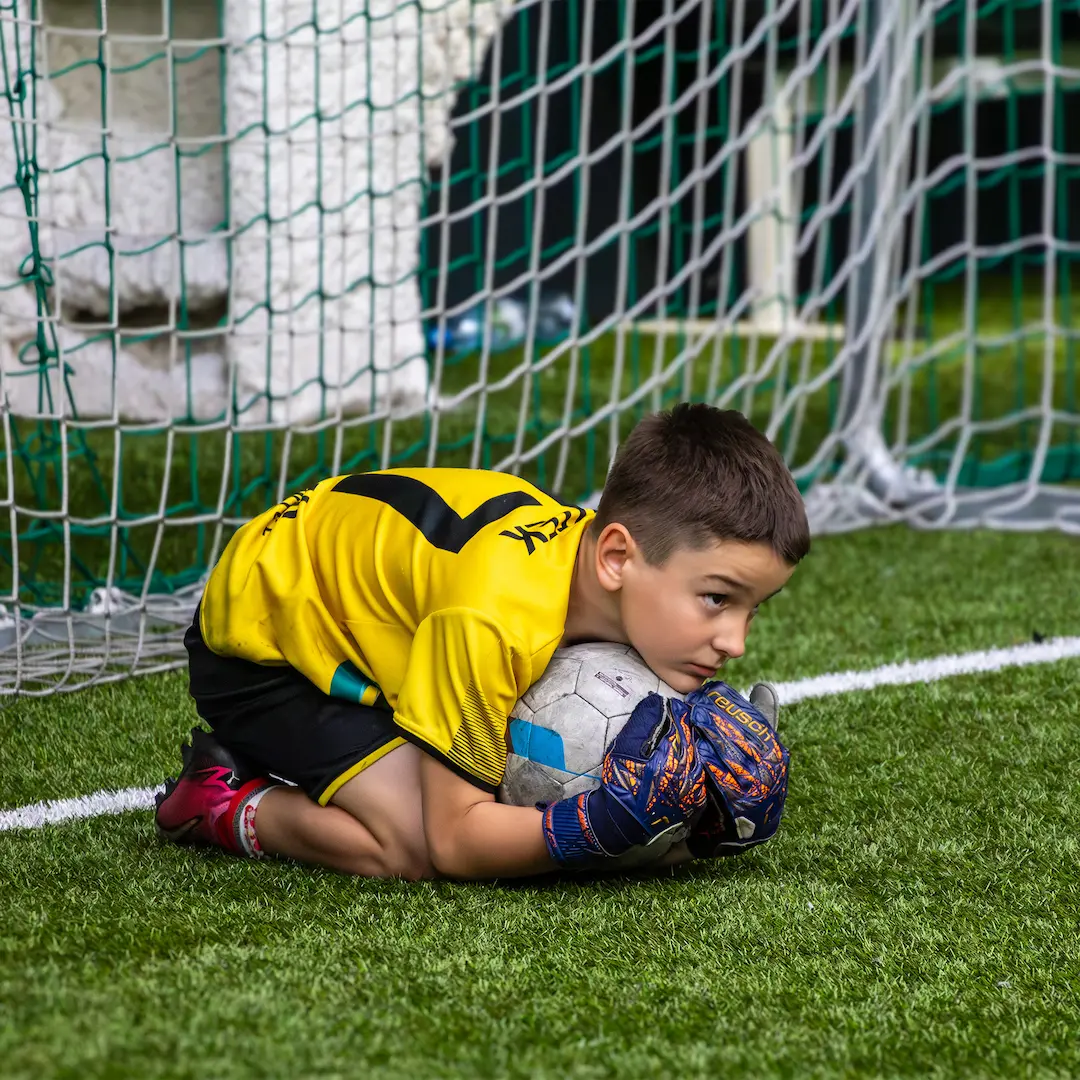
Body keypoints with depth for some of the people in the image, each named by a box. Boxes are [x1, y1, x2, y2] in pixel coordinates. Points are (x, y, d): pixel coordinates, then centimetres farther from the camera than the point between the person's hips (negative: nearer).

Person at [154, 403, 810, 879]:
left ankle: (294, 758, 15)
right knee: (416, 846, -24)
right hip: (260, 635, -8)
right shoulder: (497, 617, -40)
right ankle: (226, 806, 0)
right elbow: (454, 839, -32)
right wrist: (602, 827, -46)